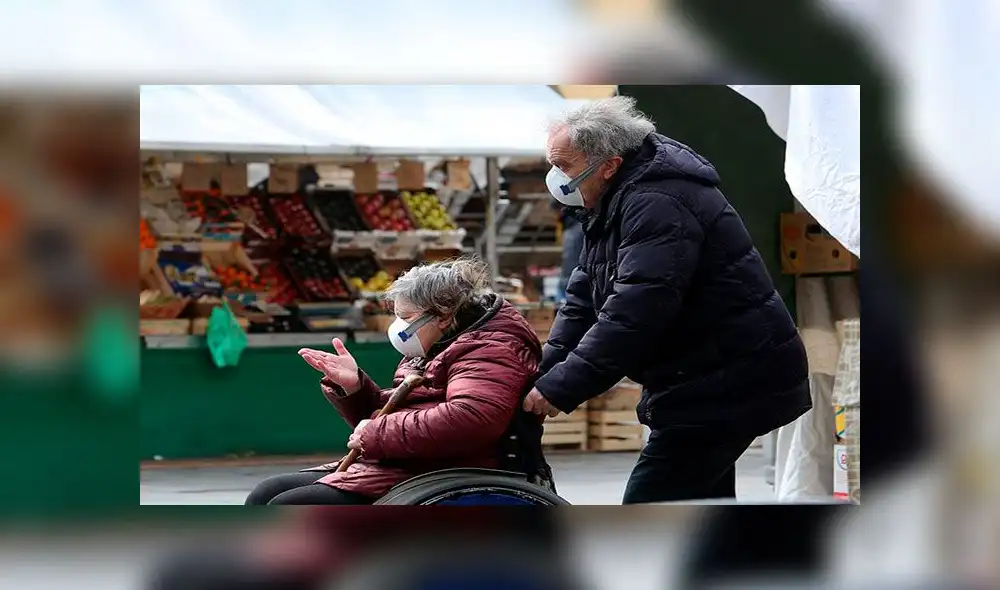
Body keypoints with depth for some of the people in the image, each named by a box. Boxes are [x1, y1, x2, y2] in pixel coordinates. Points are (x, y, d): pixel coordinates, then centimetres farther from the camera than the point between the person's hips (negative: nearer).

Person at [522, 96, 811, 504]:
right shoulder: (614, 204, 12)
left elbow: (633, 316, -31)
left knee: (648, 502, -12)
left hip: (730, 384, -11)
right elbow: (583, 301, 11)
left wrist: (560, 389, -29)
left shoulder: (657, 205, -23)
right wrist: (543, 376, -1)